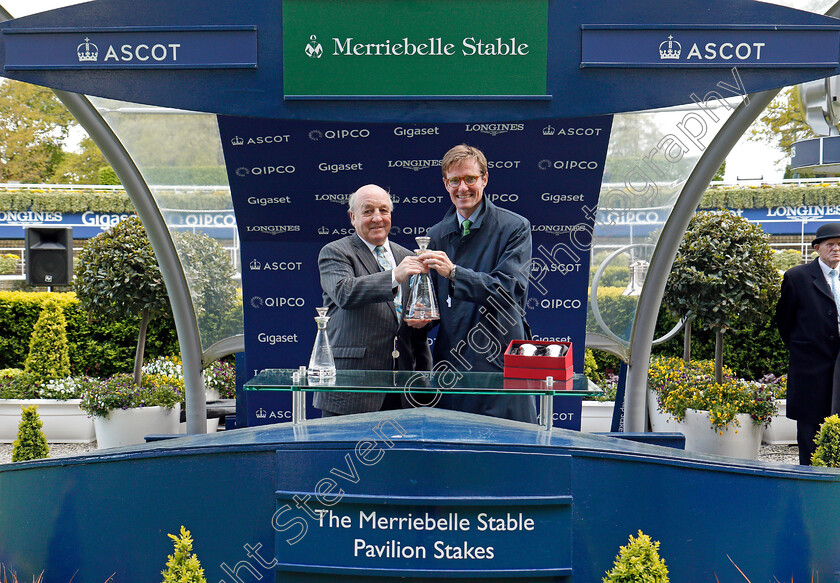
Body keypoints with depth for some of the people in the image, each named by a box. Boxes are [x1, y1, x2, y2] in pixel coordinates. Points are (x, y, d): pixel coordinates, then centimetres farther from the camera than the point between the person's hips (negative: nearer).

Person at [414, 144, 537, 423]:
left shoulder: (514, 228, -3)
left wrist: (453, 272, -24)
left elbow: (510, 289, -15)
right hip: (451, 363, 4)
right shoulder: (437, 235, 13)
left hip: (502, 362, -4)